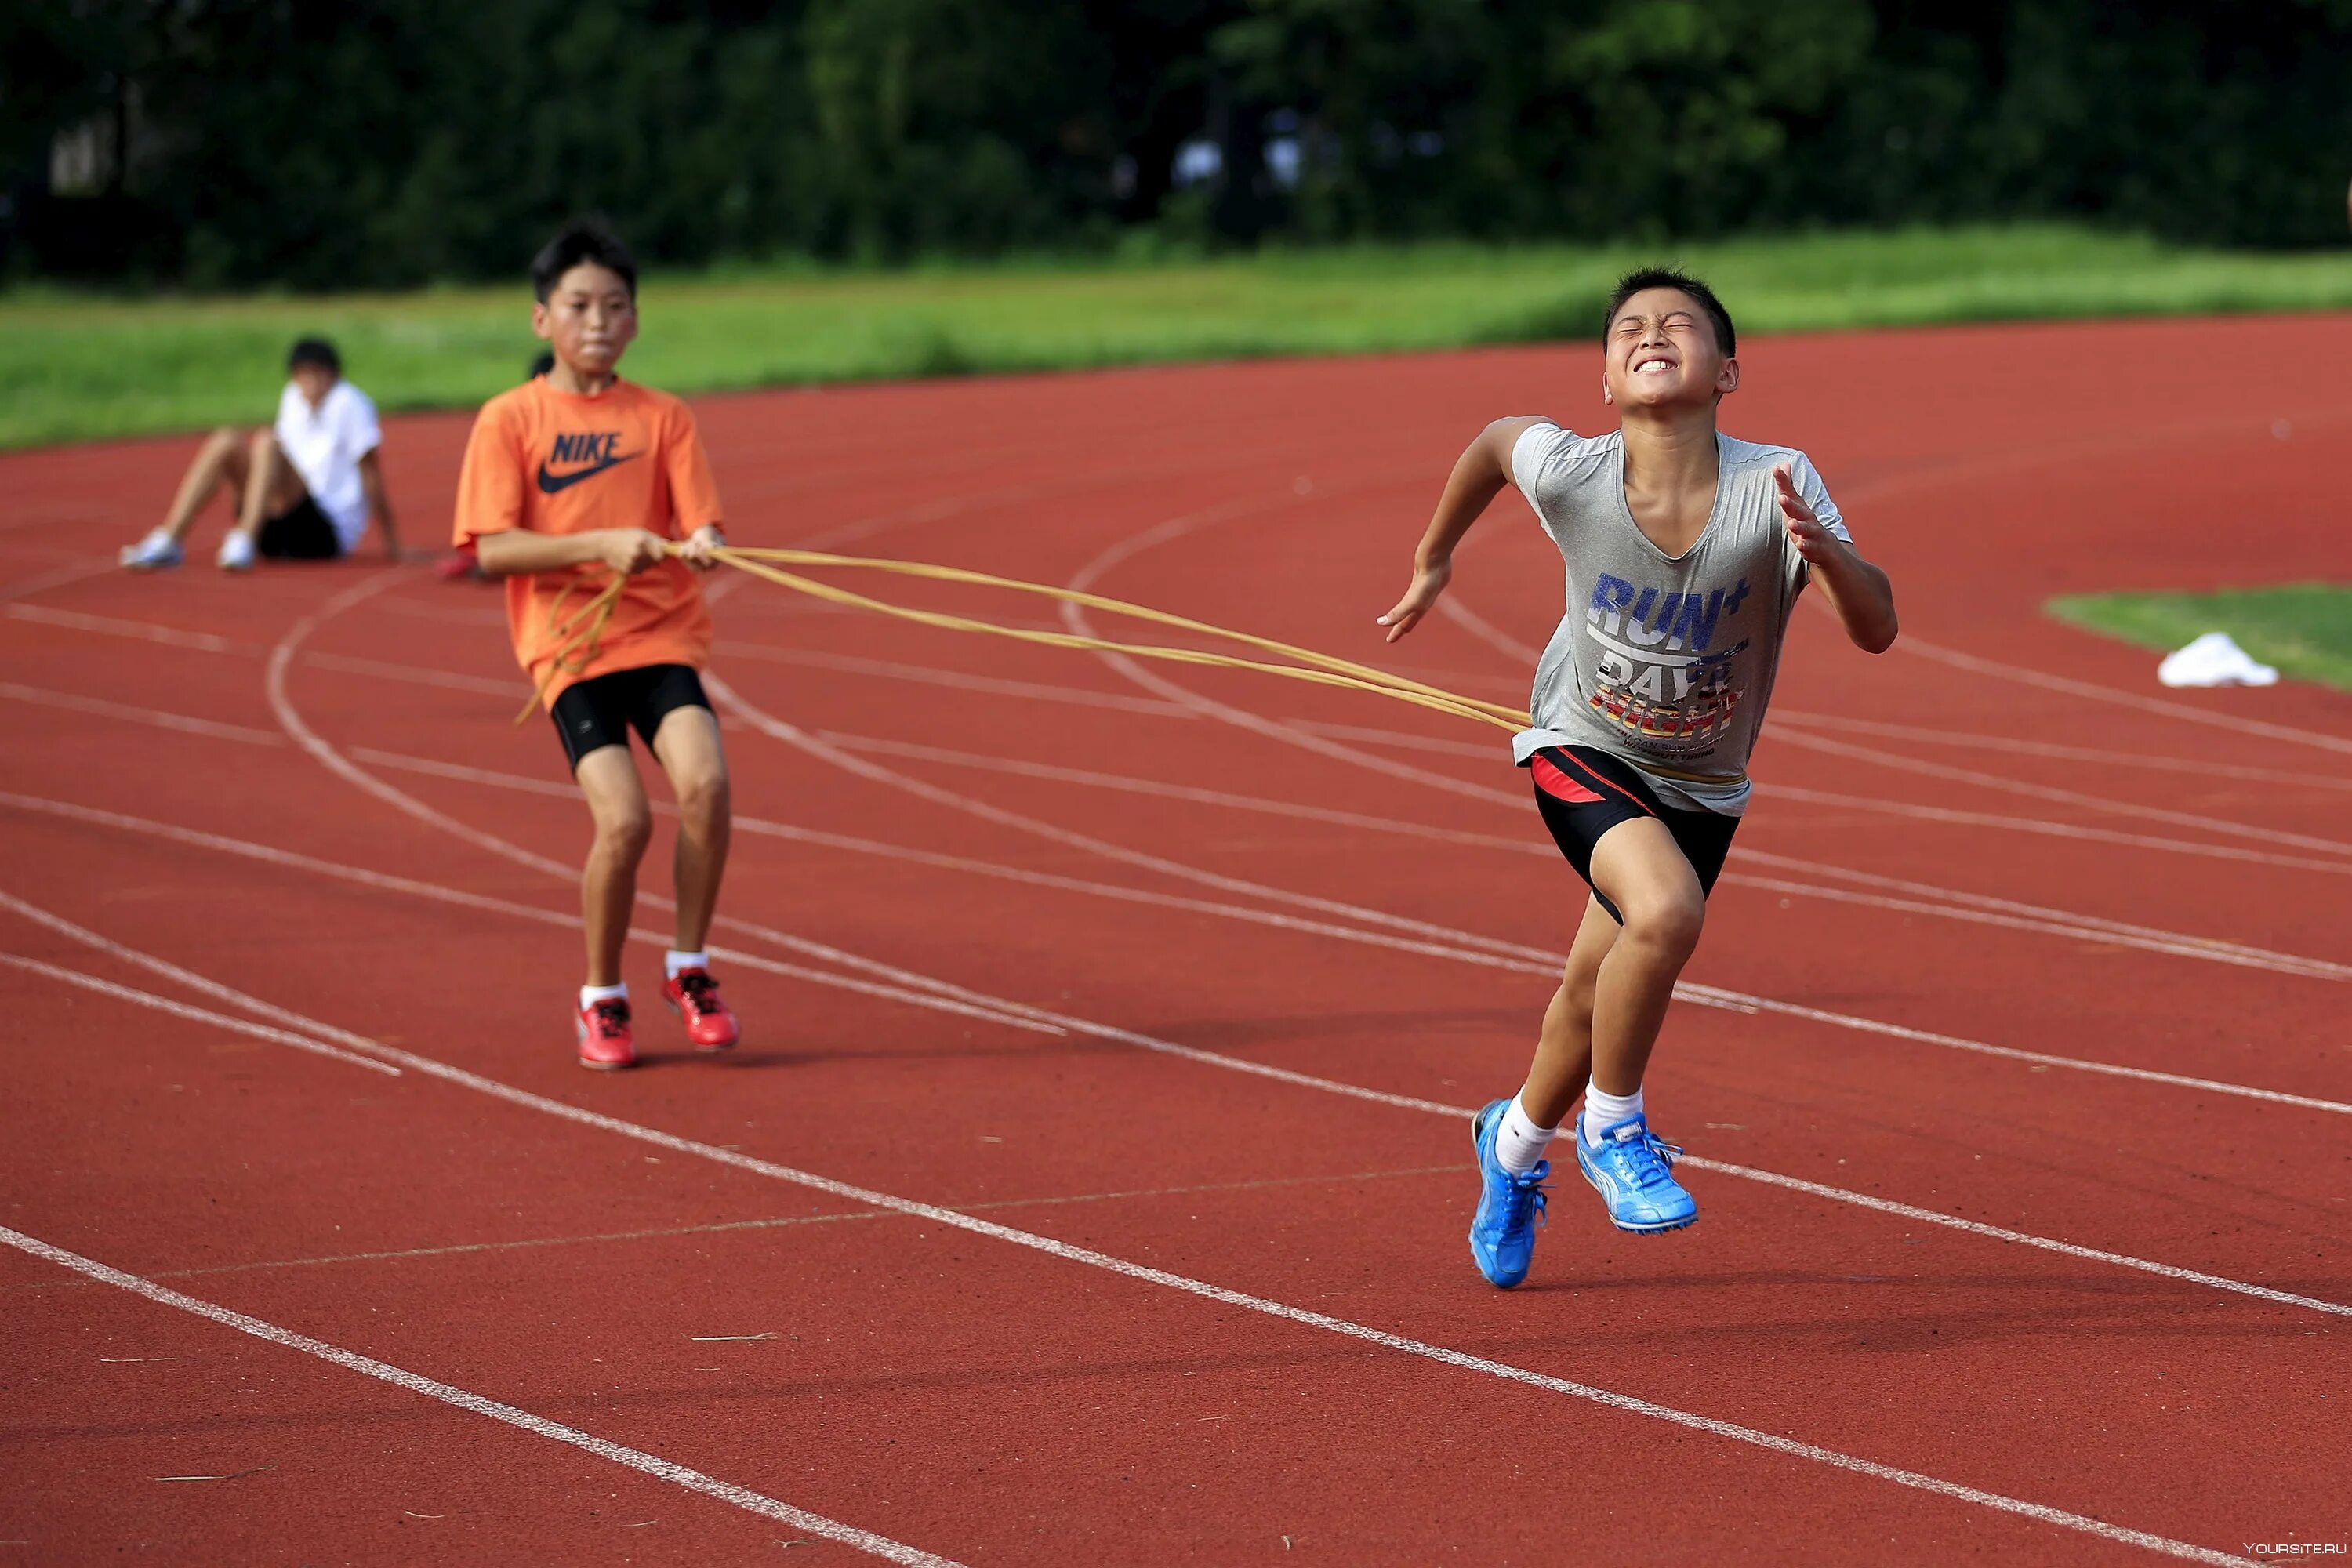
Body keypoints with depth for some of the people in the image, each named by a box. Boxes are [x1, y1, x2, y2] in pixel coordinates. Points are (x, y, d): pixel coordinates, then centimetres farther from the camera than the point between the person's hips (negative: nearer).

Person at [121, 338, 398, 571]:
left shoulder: (349, 403, -8)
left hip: (330, 534, -7)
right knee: (225, 442, -8)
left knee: (266, 443, -26)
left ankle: (243, 545, -43)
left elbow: (371, 475, -10)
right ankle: (168, 541, -18)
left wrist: (391, 542, -9)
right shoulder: (293, 398, 11)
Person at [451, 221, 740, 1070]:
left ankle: (690, 969, -1)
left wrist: (702, 545, -24)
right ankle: (602, 998, 5)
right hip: (568, 642, -2)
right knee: (622, 817, -19)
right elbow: (492, 548, -7)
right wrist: (600, 544, -18)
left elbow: (701, 527, 1)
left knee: (705, 783, -23)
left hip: (663, 632, 2)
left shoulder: (662, 418, 7)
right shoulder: (509, 420, 1)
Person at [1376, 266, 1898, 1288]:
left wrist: (1823, 550, -49)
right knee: (1664, 911, -31)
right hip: (1583, 750, -2)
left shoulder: (1776, 485, -26)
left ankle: (1518, 1143, 49)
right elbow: (1495, 438, 0)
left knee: (1598, 990, 16)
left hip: (1701, 783, 2)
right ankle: (1614, 1129, -4)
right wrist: (1433, 560, 13)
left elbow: (1876, 630, -29)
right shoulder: (1567, 474, -24)